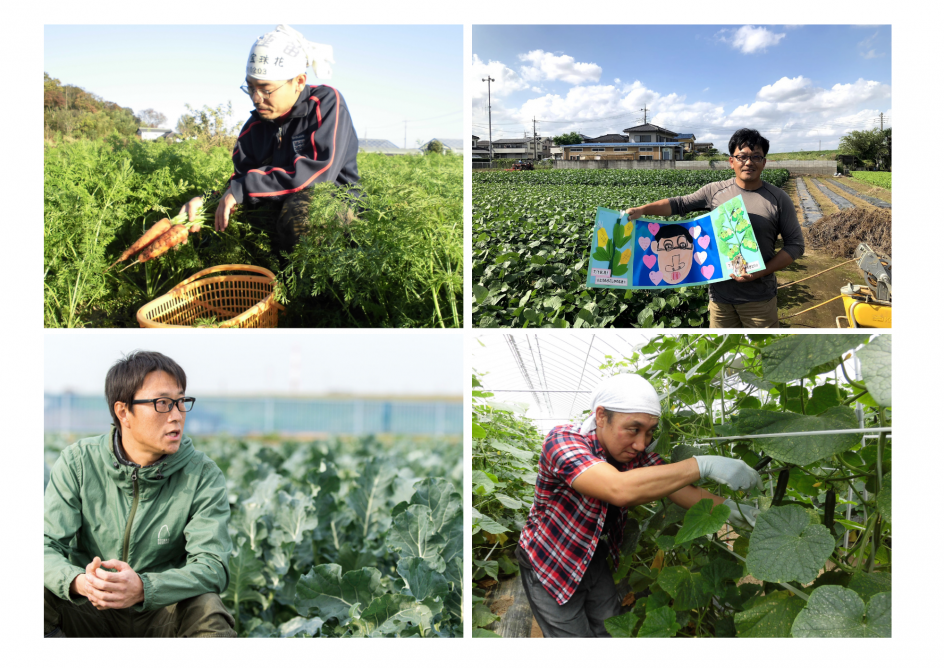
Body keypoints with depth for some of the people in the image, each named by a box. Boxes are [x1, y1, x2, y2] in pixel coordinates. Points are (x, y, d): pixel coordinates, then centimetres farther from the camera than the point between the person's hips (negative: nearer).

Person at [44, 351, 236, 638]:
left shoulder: (203, 475, -10)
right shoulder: (77, 462, -7)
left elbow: (211, 565, -20)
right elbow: (47, 545, -13)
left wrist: (143, 588, -40)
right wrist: (79, 582, -38)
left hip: (161, 611, -1)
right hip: (90, 610, 1)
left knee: (207, 608, -33)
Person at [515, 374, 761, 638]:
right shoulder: (562, 440, -31)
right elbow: (620, 490, -46)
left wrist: (725, 506, -35)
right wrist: (703, 465, -47)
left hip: (595, 561, 6)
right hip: (550, 566, -6)